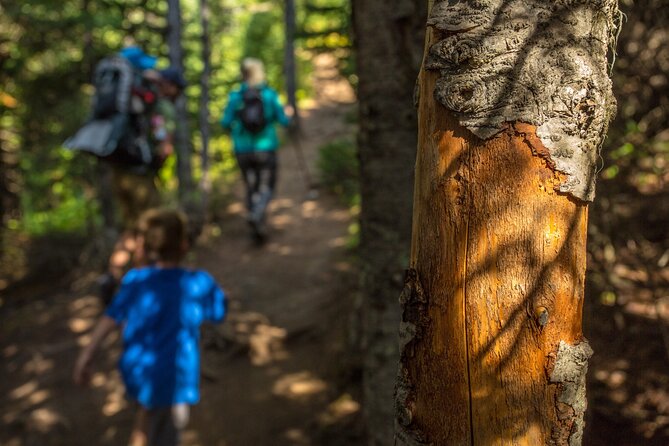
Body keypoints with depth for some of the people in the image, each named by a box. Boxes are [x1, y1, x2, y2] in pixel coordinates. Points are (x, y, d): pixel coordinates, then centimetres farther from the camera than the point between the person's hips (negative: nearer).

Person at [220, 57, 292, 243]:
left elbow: (225, 122, -5)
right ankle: (256, 214, -23)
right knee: (266, 188, 5)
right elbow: (284, 120, -5)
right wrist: (288, 113, 18)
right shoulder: (270, 94, -6)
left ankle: (259, 228, 13)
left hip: (243, 150, 2)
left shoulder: (235, 96, -4)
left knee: (251, 188, 14)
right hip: (266, 149, -2)